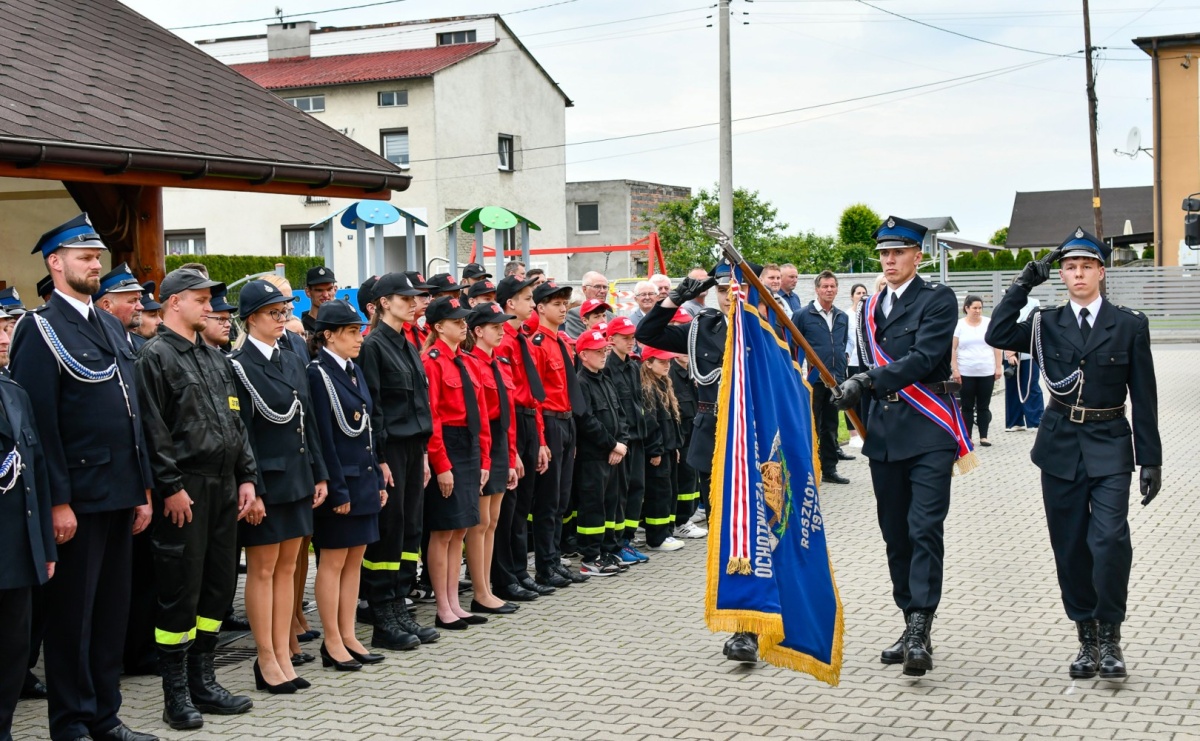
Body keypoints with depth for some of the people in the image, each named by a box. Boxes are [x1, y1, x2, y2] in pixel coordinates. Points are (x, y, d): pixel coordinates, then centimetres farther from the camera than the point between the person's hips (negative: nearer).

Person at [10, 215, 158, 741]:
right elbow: (40, 421, -15)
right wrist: (58, 501, -18)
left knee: (112, 611, 14)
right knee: (71, 614, 3)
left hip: (119, 495, 8)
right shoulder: (41, 329, -9)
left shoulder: (112, 327, 15)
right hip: (77, 497, -8)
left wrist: (142, 489, 14)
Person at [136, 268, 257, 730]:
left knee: (219, 584, 11)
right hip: (185, 489, -8)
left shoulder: (215, 359, 17)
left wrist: (246, 477, 9)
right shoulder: (155, 356, -7)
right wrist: (171, 487, -17)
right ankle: (177, 696, 6)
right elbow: (154, 429, -13)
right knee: (181, 590, -3)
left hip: (224, 486, 8)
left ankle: (203, 682, 22)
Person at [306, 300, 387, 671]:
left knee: (355, 560, 11)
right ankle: (332, 643, 8)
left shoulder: (354, 371, 12)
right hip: (340, 480, -8)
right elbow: (323, 436, -16)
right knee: (333, 561, 1)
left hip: (364, 478, 8)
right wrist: (337, 489, -18)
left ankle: (348, 636, 18)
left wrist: (378, 480, 13)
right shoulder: (318, 374, -13)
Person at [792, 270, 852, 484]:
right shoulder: (803, 315, -5)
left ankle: (829, 468, 17)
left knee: (831, 426, 10)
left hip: (836, 380, 5)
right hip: (813, 380, -5)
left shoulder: (842, 317, 11)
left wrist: (841, 369, 14)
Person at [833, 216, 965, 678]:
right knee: (896, 532, 9)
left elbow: (924, 357, -16)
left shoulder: (938, 299, -3)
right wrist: (855, 390, 5)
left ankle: (920, 634, -17)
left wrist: (870, 381, -23)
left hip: (928, 432, -6)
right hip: (884, 434, 6)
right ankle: (911, 625, 18)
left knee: (924, 529, -14)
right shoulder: (871, 309, 17)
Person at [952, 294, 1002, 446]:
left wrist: (998, 367, 1)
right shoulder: (959, 325, -1)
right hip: (965, 373, -2)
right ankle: (967, 437, 9)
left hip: (986, 372, 2)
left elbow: (996, 346, 7)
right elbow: (952, 349, -2)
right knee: (967, 406, 4)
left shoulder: (989, 323, 5)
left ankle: (983, 436, 12)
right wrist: (954, 369, -8)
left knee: (984, 406, 6)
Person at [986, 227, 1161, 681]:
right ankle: (1087, 638, 17)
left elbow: (1143, 397, 2)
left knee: (1109, 540, -17)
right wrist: (1024, 285, -9)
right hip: (1061, 447, 2)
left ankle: (1110, 636, -3)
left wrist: (1150, 460, -1)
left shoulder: (1130, 325, 2)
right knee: (1070, 547, 5)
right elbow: (997, 336, -10)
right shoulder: (1046, 325, 6)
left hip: (1109, 448, -2)